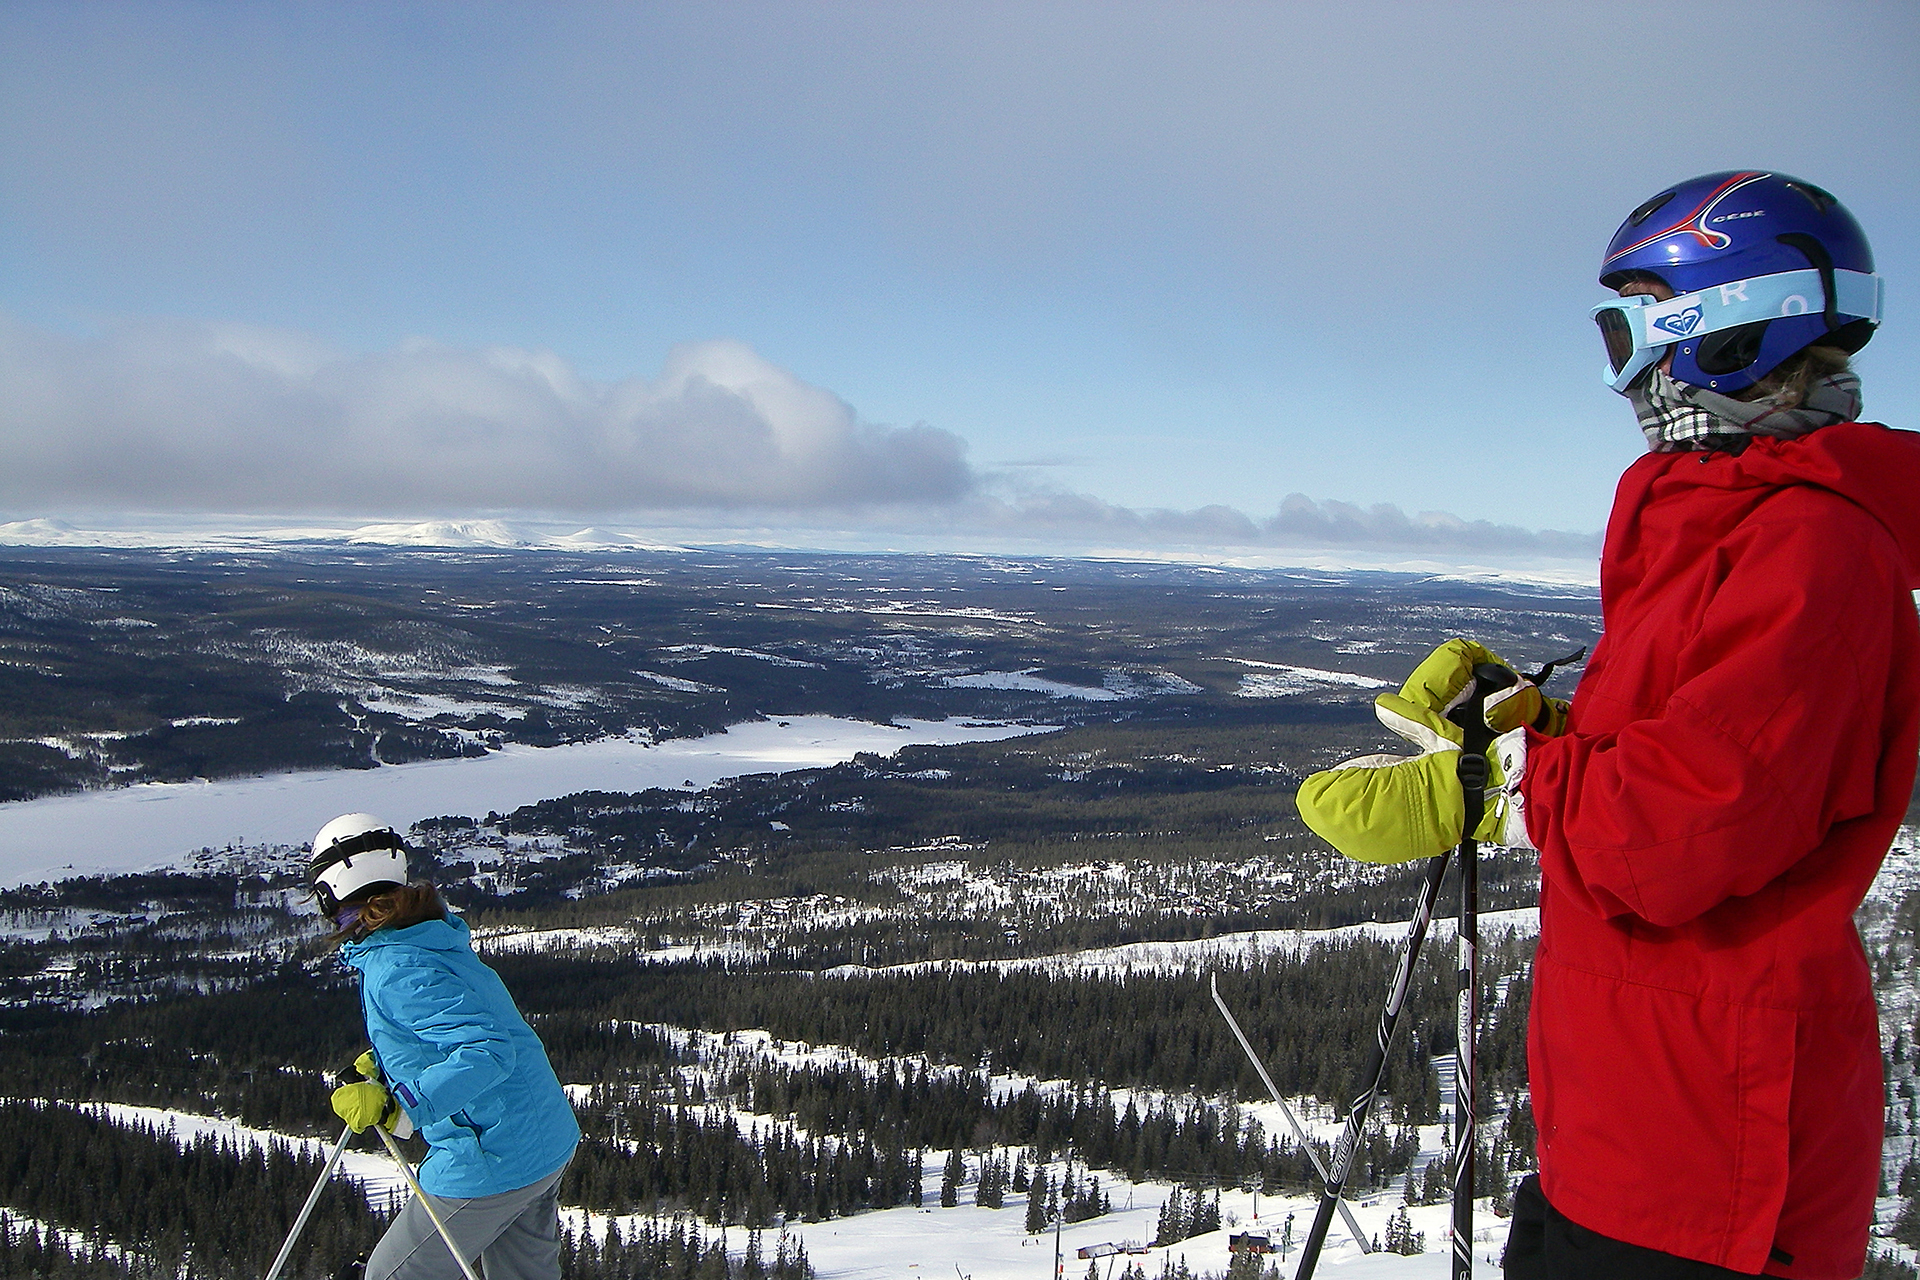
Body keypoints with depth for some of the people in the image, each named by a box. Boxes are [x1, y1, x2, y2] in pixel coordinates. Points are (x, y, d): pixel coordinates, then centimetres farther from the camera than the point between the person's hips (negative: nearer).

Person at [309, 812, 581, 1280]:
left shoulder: (397, 970, -21)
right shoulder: (437, 938, 7)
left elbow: (487, 1051, -30)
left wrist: (400, 1104, -32)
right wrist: (386, 1067, 18)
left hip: (493, 1163, -9)